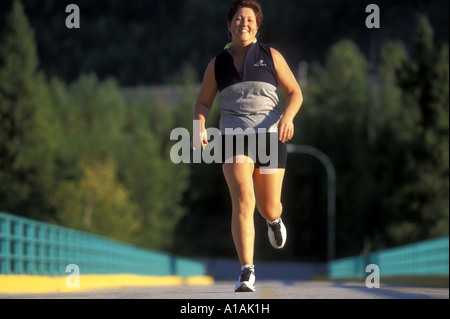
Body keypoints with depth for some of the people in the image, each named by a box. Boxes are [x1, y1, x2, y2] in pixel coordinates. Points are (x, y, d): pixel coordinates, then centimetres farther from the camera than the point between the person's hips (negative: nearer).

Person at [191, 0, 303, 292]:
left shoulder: (271, 56, 4)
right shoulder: (217, 63, 8)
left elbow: (295, 93, 5)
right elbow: (203, 103, 15)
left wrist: (287, 117, -15)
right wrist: (200, 128, -6)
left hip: (270, 137, 0)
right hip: (234, 137, 0)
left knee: (268, 208, 8)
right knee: (243, 200, -21)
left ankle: (275, 220, 50)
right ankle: (247, 273, -22)